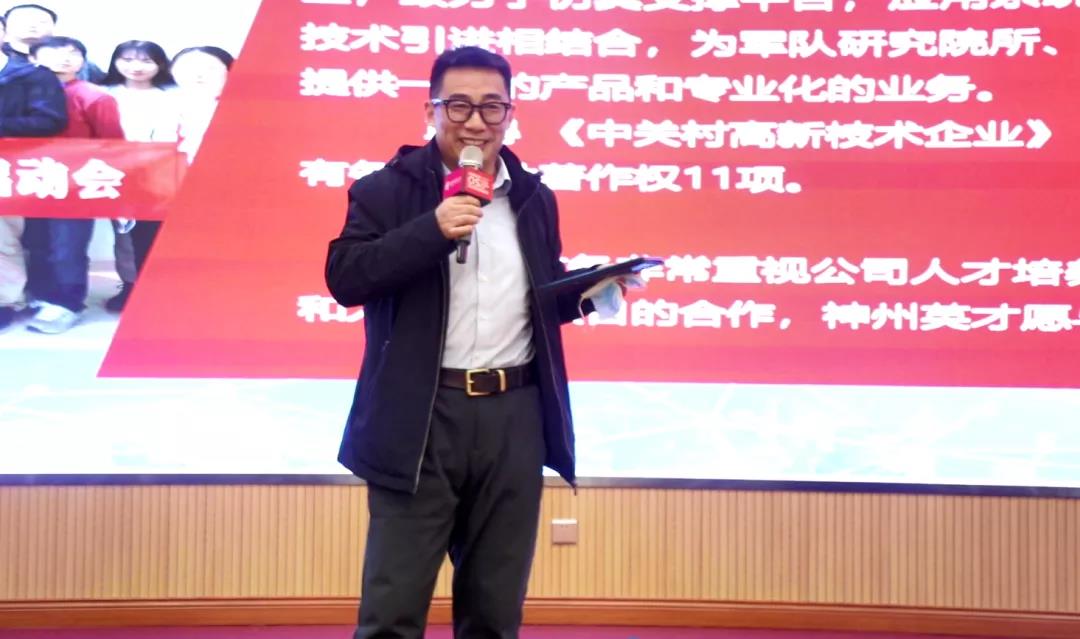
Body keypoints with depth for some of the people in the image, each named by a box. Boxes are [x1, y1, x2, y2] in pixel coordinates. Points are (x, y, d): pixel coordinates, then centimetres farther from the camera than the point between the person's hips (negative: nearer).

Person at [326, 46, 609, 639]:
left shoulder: (534, 198, 13)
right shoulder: (387, 190, -1)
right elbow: (344, 278, -13)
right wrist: (431, 229, -21)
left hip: (514, 417, 4)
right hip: (421, 417, -4)